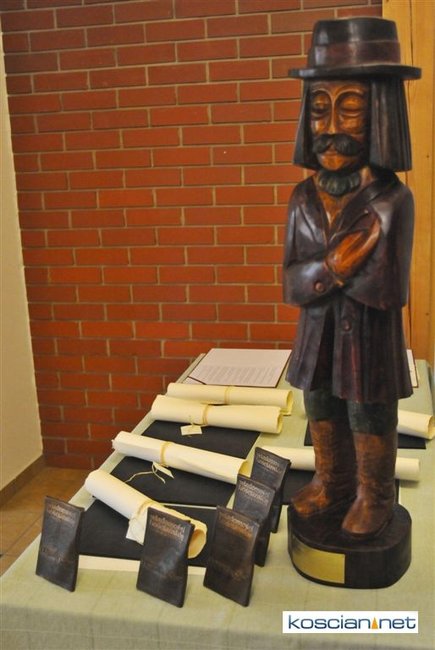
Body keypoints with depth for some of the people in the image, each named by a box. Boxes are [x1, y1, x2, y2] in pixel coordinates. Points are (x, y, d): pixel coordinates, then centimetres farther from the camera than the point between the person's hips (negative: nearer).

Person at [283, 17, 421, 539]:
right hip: (317, 334, 5)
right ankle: (331, 483, 42)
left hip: (369, 338, -5)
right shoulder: (304, 197, -2)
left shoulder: (392, 199, -16)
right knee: (322, 416, 20)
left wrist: (321, 271, -17)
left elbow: (387, 290, -22)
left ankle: (373, 497, 34)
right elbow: (291, 284, -6)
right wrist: (333, 268, -24)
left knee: (369, 425, 12)